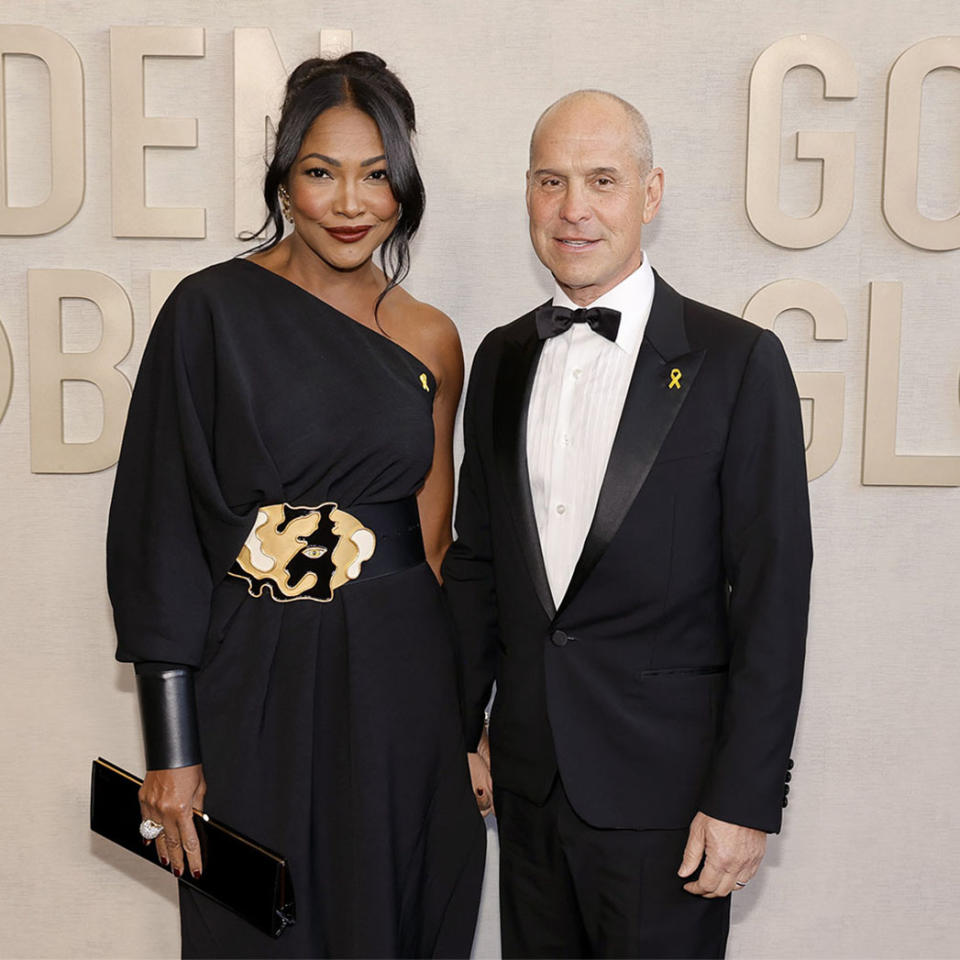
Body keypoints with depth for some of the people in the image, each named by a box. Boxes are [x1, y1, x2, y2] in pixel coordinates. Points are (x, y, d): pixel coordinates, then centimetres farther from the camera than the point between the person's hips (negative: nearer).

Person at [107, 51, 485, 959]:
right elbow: (160, 529, -7)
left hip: (400, 683, 3)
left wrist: (470, 726, 5)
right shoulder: (214, 311, -7)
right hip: (255, 681, -3)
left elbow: (434, 543, 9)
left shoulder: (431, 342, 4)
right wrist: (170, 747, -9)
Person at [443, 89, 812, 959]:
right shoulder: (501, 358, 6)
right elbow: (475, 557, 10)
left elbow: (771, 593, -10)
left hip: (665, 787, -4)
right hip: (529, 779, 5)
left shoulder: (737, 361, -9)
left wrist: (746, 796, -12)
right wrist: (457, 732, 8)